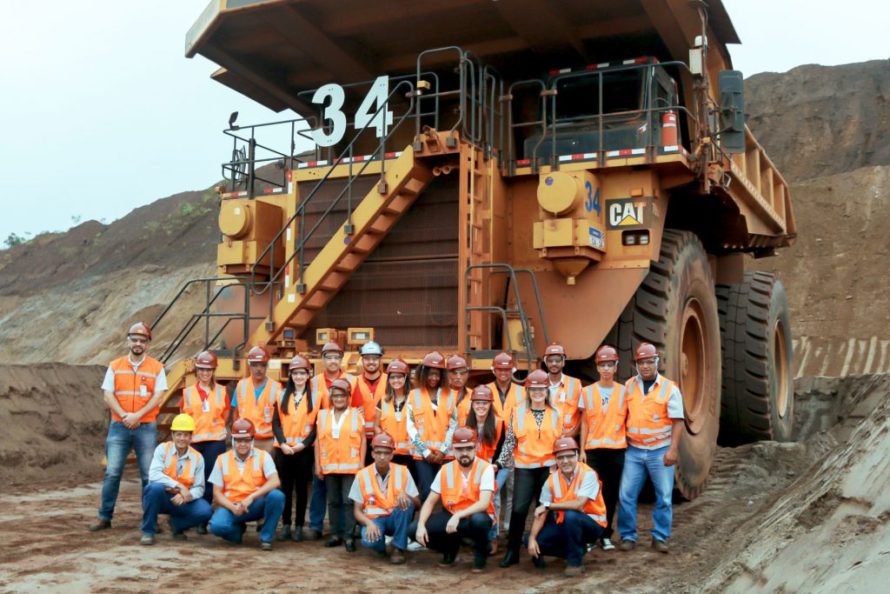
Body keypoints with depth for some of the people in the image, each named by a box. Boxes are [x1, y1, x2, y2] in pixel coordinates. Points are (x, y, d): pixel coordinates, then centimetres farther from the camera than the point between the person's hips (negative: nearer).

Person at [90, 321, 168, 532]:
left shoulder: (156, 368, 4)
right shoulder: (115, 366, 8)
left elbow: (158, 396, -3)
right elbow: (108, 395, 2)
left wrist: (137, 415, -15)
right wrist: (124, 416, -13)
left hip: (146, 427, -1)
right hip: (119, 426, 1)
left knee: (149, 474, 0)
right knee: (112, 472, -1)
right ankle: (104, 516, 8)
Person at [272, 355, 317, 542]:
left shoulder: (315, 396, 3)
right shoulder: (282, 395, 10)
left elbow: (318, 425, -1)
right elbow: (275, 423, 4)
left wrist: (304, 443, -12)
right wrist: (282, 443, -10)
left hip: (304, 449, -2)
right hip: (283, 448, 2)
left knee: (301, 487, 3)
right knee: (285, 487, 5)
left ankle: (299, 526, 10)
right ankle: (285, 525, 12)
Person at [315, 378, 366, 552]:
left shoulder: (356, 414, 2)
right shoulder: (323, 415, 8)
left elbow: (363, 440, 2)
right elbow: (318, 440, 9)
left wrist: (361, 464, -4)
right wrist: (317, 464, 5)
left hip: (350, 466, -3)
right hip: (329, 466, 3)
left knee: (349, 500, -5)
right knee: (333, 501, 9)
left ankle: (349, 536, 0)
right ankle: (336, 534, 17)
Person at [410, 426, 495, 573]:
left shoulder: (485, 468, -15)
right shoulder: (445, 470, -3)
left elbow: (484, 503, -27)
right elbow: (430, 502, -2)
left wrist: (459, 515, -40)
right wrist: (421, 525, -19)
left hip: (475, 517, -4)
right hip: (451, 516, 4)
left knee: (479, 520, -41)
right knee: (414, 529, -16)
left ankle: (481, 552, -5)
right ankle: (450, 547, 13)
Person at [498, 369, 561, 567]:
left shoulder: (555, 413, 6)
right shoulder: (518, 412, 2)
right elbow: (510, 440, 2)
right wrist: (500, 462, -5)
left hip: (548, 467, 1)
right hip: (524, 467, -1)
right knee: (519, 509, -8)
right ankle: (512, 551, 5)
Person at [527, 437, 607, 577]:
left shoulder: (588, 474, -20)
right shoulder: (552, 479, -5)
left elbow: (579, 504, -32)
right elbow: (541, 513, -5)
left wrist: (548, 505, -24)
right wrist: (532, 538, -18)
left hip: (591, 524, -5)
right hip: (564, 524, 6)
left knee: (570, 515, -36)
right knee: (536, 540, -12)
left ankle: (575, 561, -15)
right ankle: (577, 549, 8)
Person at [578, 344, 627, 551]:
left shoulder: (623, 392, 5)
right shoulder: (587, 392, 5)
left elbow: (627, 421, 9)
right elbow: (584, 423, 6)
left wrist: (630, 446, 1)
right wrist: (581, 449, 1)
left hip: (617, 449, 1)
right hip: (594, 449, 0)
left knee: (611, 493, 4)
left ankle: (606, 535, 14)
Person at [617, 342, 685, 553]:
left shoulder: (669, 388, -3)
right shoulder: (629, 386, 6)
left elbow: (677, 421, -6)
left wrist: (673, 450, -13)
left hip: (660, 451, -2)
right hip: (634, 450, 2)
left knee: (664, 496, 4)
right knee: (626, 495, 0)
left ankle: (660, 537, 18)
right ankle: (628, 536, 13)